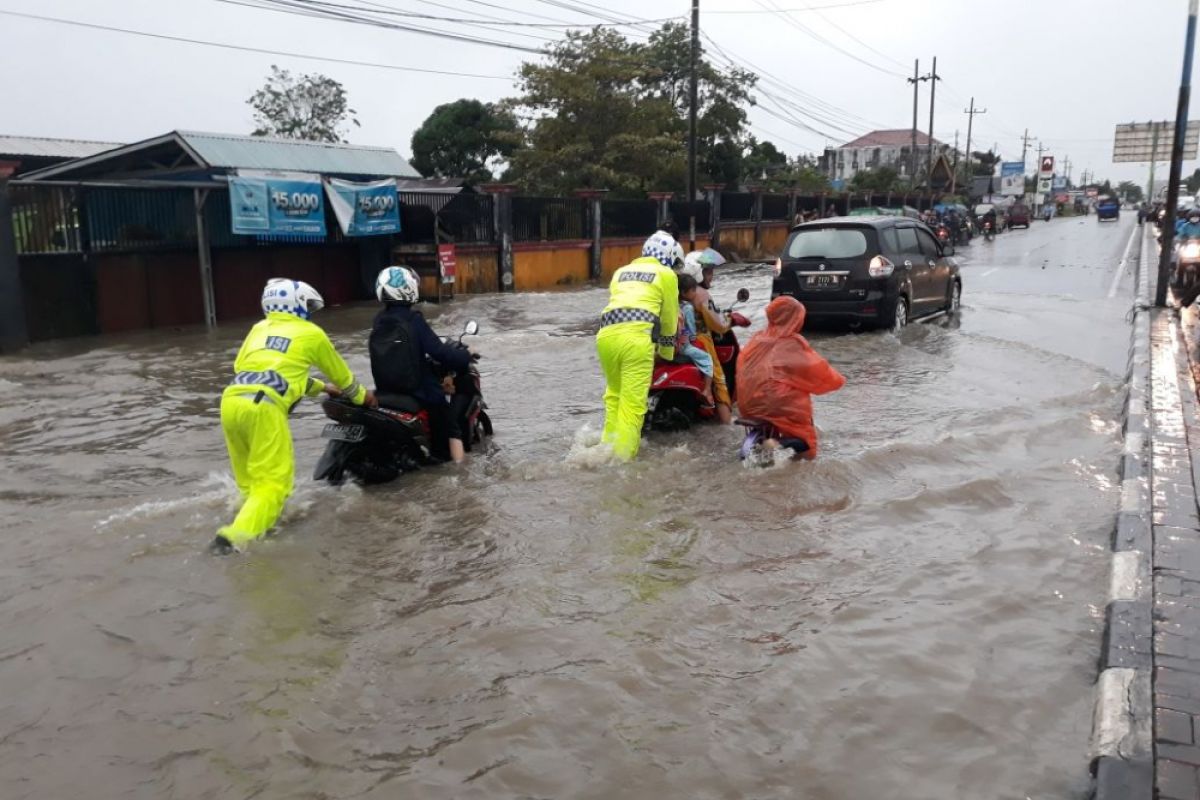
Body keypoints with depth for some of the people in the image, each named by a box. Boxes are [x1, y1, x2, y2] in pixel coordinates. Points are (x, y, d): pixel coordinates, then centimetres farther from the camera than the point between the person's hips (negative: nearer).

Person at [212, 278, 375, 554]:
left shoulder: (260, 328, 27)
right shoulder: (312, 334, 14)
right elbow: (340, 374, 28)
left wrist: (320, 387, 51)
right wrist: (362, 397, 47)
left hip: (231, 401, 6)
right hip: (264, 407, -6)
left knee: (250, 477, 22)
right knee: (274, 481, -5)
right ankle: (236, 536, -20)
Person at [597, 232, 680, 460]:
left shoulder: (621, 271, 31)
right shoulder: (666, 274, 17)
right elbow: (669, 316, 21)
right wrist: (667, 350, 34)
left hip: (606, 333, 5)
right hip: (637, 335, -5)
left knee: (614, 396, 20)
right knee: (633, 403, -7)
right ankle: (622, 457, -14)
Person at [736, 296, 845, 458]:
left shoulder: (757, 339, 8)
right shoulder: (794, 344, -8)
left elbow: (742, 365, 16)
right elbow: (816, 369, -3)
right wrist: (838, 380, 15)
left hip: (748, 405, 6)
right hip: (778, 407, -6)